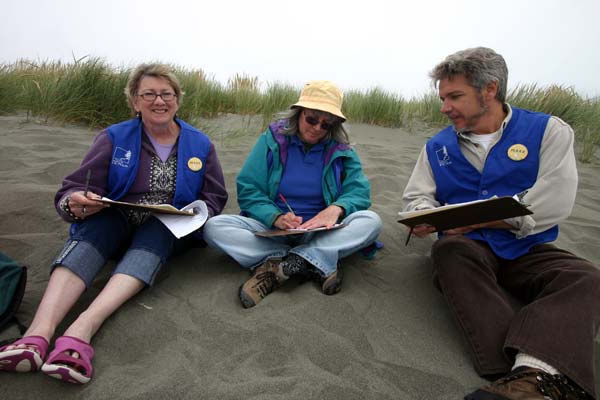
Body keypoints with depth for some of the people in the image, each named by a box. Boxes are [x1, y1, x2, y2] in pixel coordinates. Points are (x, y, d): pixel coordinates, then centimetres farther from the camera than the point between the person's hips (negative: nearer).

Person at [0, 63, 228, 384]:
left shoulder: (200, 144, 4)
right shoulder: (114, 138, 1)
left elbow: (215, 198, 6)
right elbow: (71, 192, -5)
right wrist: (76, 204, -30)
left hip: (170, 231, 0)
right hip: (116, 222, 1)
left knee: (155, 233, -33)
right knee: (94, 226, -31)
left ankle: (83, 327, -50)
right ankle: (40, 332, -47)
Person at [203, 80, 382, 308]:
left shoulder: (341, 151, 3)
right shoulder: (272, 140, 0)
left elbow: (359, 192, -4)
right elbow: (248, 191, -5)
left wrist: (336, 208, -28)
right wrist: (276, 218, -24)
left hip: (320, 233, 1)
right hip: (271, 229, 0)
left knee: (372, 221, -25)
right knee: (214, 227, -24)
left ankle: (277, 265, -32)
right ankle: (317, 265, -30)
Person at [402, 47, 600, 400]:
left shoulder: (549, 131, 0)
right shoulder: (438, 146, 9)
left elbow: (552, 206, -10)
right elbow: (416, 197, 10)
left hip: (526, 251, 0)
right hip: (468, 248, 1)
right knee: (449, 249, -33)